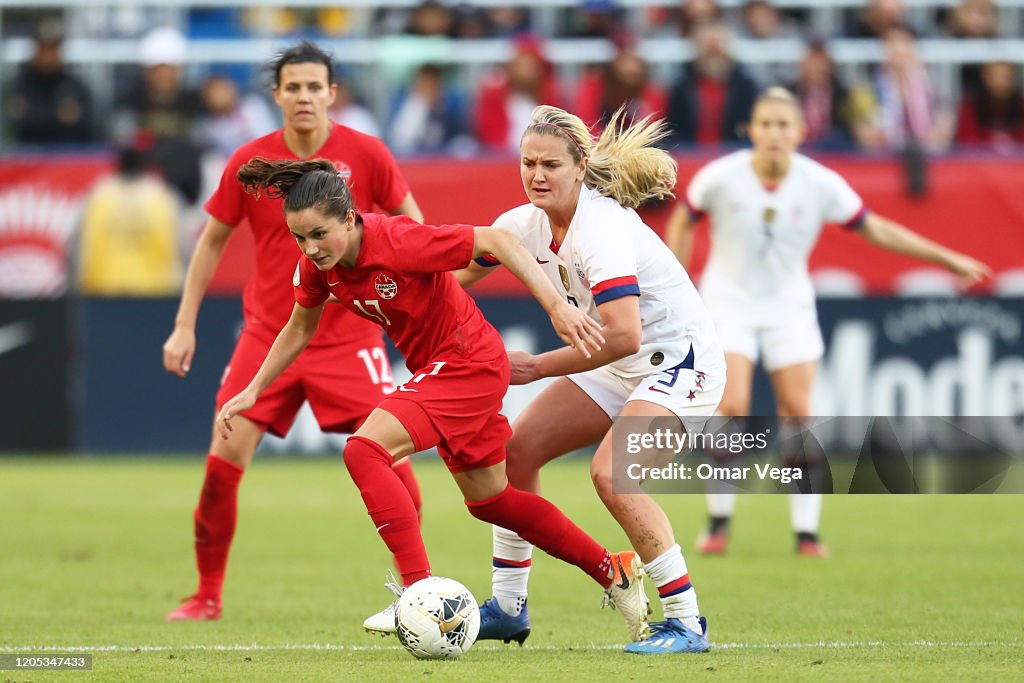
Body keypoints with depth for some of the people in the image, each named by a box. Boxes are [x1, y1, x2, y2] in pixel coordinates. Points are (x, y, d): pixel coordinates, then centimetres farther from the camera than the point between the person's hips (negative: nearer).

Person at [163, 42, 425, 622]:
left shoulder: (366, 154, -7)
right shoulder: (250, 161, -4)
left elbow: (411, 223, 6)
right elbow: (213, 241, 8)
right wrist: (185, 325, 5)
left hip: (350, 335, -1)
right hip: (268, 334, 1)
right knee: (224, 459, -8)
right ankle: (208, 595, 7)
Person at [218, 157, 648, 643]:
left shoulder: (398, 242, -30)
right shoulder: (318, 264, -8)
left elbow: (494, 242, -24)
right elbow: (299, 329, 12)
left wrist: (556, 305, -29)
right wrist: (252, 392, 10)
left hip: (469, 362, -9)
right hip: (435, 369, 9)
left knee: (365, 450, -24)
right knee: (488, 500, 21)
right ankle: (614, 572, 36)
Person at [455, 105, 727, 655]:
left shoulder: (601, 229, -27)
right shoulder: (526, 223, -2)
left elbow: (623, 335, -36)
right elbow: (454, 276, 11)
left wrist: (537, 367, -26)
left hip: (681, 362, -9)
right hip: (621, 369, 9)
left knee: (610, 473, -27)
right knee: (517, 449, 5)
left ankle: (686, 624, -18)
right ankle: (507, 608, 17)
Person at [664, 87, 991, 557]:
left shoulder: (821, 184, -12)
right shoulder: (720, 177, -15)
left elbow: (876, 230, -1)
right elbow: (682, 222, 3)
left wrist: (948, 259, 0)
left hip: (789, 306, 2)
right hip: (728, 301, -2)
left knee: (798, 413, -6)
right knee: (733, 408, -17)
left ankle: (806, 531, 1)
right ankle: (719, 522, -5)